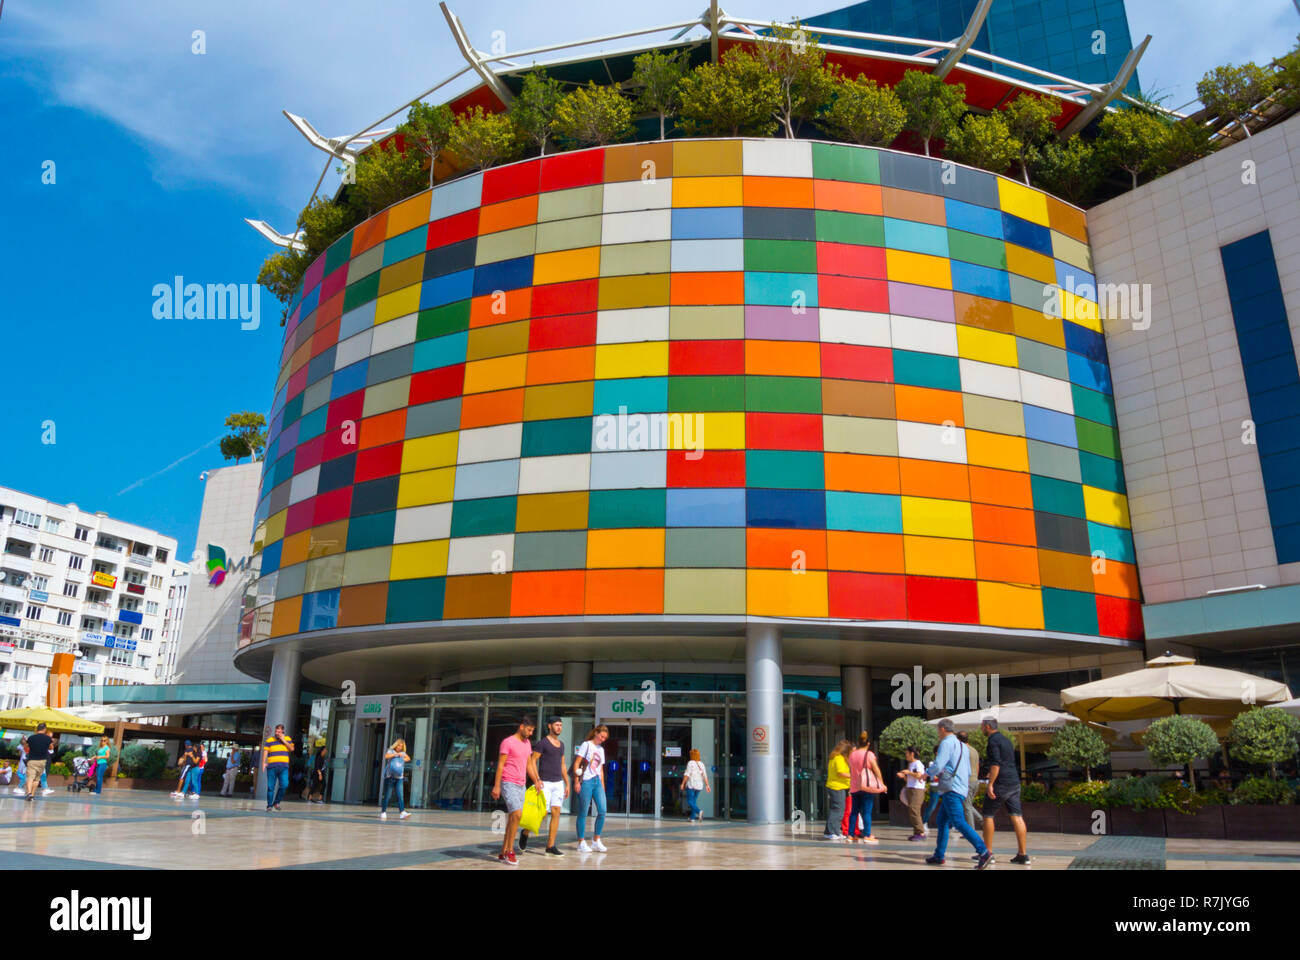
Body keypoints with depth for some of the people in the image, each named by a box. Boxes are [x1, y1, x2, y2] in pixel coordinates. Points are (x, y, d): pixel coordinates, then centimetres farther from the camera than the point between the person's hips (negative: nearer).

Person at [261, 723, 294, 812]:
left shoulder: (287, 739, 13)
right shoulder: (269, 740, 7)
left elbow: (292, 749, 3)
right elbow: (265, 752, 1)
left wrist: (284, 741, -3)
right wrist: (263, 763, -12)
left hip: (284, 767, 1)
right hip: (272, 767, -1)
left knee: (284, 785, -12)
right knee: (270, 787, -2)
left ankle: (276, 802, 7)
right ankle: (269, 805, 10)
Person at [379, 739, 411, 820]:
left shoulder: (403, 753, 17)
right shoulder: (391, 751, 4)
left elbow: (408, 758, 6)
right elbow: (386, 756, -15)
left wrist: (402, 759, -8)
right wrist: (396, 754, -16)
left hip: (399, 777, 3)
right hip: (389, 776, -3)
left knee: (400, 795, -6)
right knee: (387, 795, 0)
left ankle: (402, 812, -13)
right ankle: (383, 812, 10)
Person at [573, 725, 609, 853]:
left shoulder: (601, 749, 18)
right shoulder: (586, 745, -1)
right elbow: (576, 763, -6)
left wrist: (602, 786, 17)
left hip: (597, 782, 6)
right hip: (586, 782, -6)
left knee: (603, 810, -3)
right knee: (583, 813, -1)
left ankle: (596, 841, 10)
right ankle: (581, 843, 9)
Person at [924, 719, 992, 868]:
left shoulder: (947, 743, -8)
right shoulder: (962, 745, 20)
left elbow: (937, 766, -17)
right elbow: (968, 771, 24)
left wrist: (927, 772, 4)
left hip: (951, 789, -10)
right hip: (962, 787, 10)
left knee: (959, 822, -15)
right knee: (942, 821, 14)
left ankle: (984, 852, -22)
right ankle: (939, 856, 16)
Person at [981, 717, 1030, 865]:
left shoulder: (993, 740, -11)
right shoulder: (1006, 739, 17)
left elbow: (996, 763, -21)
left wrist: (990, 784, -22)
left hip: (1001, 784, -8)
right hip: (1014, 782, 8)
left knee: (988, 815, 2)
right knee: (1017, 817, 4)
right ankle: (1023, 854, 1)